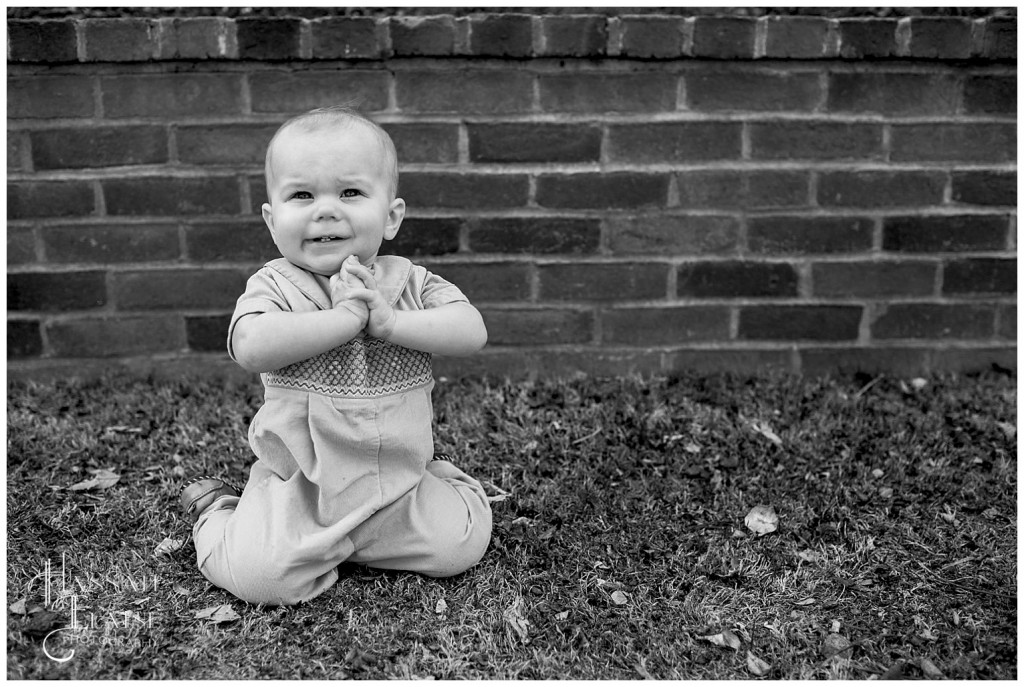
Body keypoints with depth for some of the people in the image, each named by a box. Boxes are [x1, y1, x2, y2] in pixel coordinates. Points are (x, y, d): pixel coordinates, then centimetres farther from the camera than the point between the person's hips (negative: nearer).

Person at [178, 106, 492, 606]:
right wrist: (348, 315, -28)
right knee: (257, 574, -19)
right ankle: (217, 512, 15)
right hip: (298, 488, -2)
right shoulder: (274, 288, -8)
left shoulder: (410, 282, 0)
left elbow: (472, 334, -13)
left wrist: (388, 321, -25)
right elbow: (252, 348, -29)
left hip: (398, 489, 2)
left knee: (460, 545, -9)